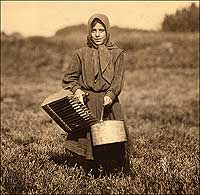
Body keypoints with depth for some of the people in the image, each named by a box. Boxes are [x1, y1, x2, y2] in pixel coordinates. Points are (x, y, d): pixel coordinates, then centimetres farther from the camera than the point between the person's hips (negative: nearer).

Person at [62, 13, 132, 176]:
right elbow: (69, 78, 11)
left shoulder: (117, 53, 6)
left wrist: (110, 95, -19)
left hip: (109, 102, 0)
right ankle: (92, 171, 11)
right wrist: (76, 90, -9)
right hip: (87, 102, 0)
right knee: (88, 137, -2)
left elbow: (119, 79, -3)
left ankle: (113, 170, 9)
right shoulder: (81, 54, 7)